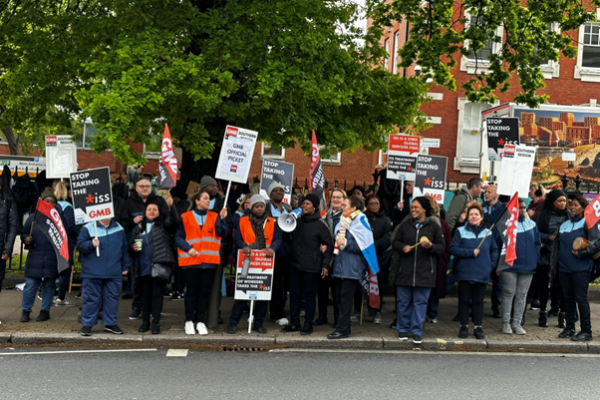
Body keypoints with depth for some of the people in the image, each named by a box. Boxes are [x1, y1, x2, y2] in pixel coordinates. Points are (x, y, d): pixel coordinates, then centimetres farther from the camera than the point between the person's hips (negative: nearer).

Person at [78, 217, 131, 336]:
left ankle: (110, 323, 20)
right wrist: (91, 244, -23)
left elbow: (124, 249, 15)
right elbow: (80, 245, -5)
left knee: (112, 297, 8)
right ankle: (87, 324, 12)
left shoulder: (119, 229, 10)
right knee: (91, 298, 2)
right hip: (92, 272, -3)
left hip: (114, 273, 3)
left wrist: (125, 266, 14)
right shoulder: (88, 228, -1)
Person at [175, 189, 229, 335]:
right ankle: (189, 321, 13)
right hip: (190, 260, -2)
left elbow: (223, 233, -5)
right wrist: (188, 248, -14)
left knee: (204, 291, 5)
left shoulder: (214, 217, 8)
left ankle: (200, 321, 13)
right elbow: (178, 237, 0)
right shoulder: (185, 217, 1)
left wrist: (222, 219, -17)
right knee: (191, 291, 4)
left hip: (209, 261, 2)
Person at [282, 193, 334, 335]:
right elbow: (291, 239, 20)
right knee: (294, 294, 9)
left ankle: (308, 324, 12)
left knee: (310, 295, 2)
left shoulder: (320, 224, -6)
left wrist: (326, 265, -8)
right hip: (295, 265, 5)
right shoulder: (297, 221, 10)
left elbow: (329, 245, -4)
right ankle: (294, 323, 19)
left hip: (312, 267, -5)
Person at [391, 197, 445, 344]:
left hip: (425, 272, -2)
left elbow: (441, 247, 3)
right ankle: (402, 329, 20)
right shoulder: (405, 226, 9)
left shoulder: (434, 227, 3)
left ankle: (417, 331, 11)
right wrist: (402, 247, -8)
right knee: (403, 301, 7)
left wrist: (431, 246, -17)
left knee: (420, 302, 2)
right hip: (405, 270, 2)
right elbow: (395, 242, 12)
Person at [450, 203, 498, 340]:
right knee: (464, 300, 5)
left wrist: (491, 264, 1)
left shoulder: (487, 232, 7)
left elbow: (494, 250, 14)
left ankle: (478, 327, 15)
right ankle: (464, 326, 13)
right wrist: (470, 252, -14)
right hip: (464, 273, -2)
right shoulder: (460, 231, -1)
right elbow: (453, 249, -8)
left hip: (482, 274, 2)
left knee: (478, 301, 8)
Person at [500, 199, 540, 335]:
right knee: (508, 294, 1)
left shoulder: (531, 224, 10)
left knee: (522, 295, 7)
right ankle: (506, 322, 8)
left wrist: (535, 260, 6)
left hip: (527, 266, 4)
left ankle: (517, 323, 14)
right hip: (509, 266, -4)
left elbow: (537, 243, 15)